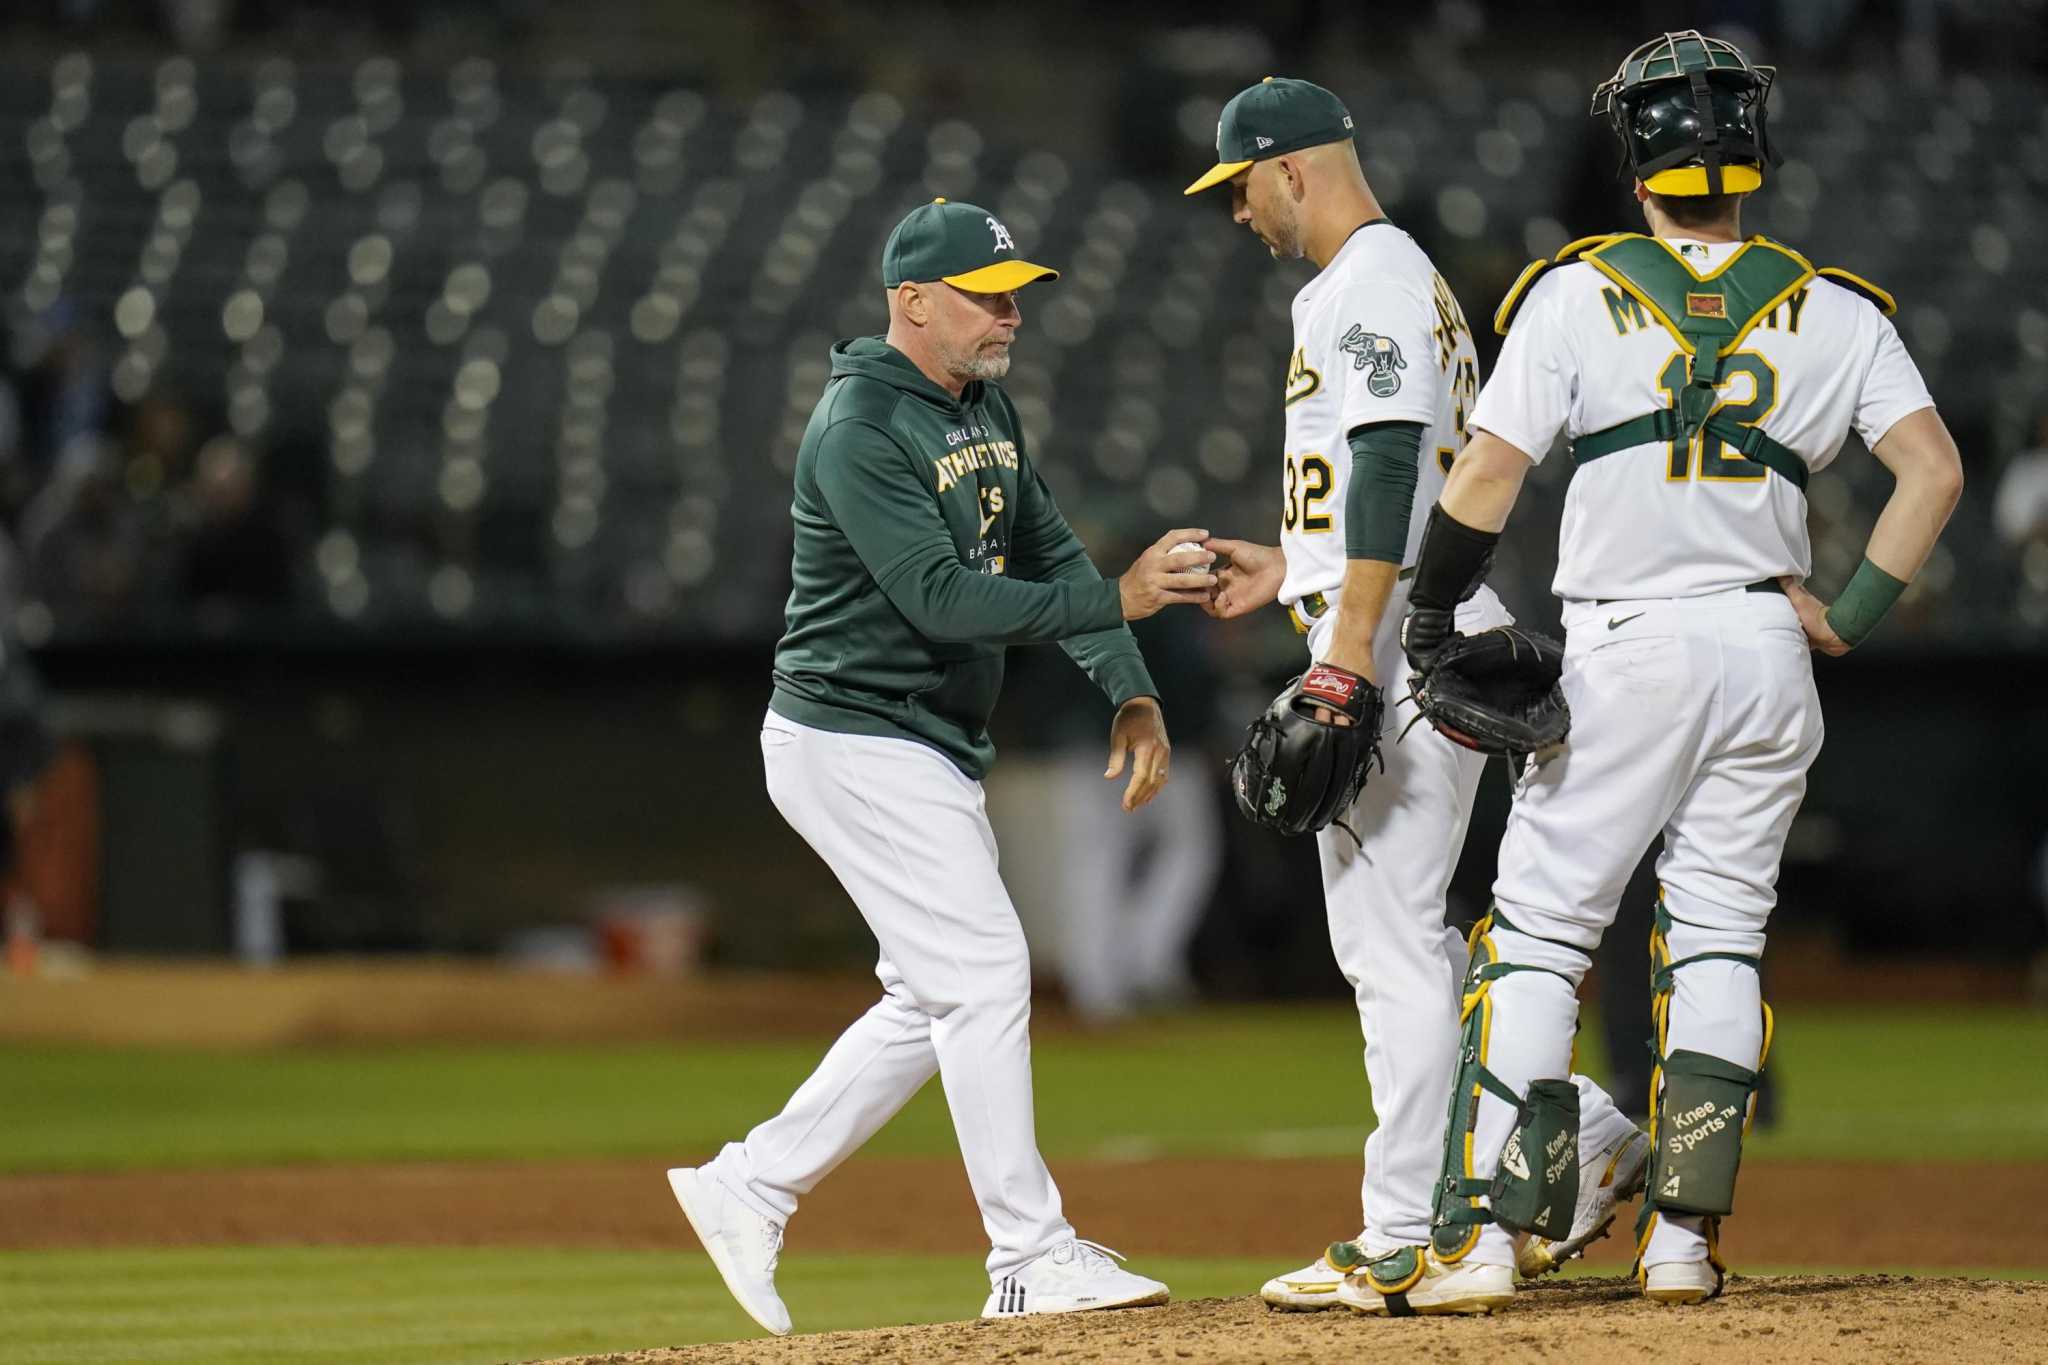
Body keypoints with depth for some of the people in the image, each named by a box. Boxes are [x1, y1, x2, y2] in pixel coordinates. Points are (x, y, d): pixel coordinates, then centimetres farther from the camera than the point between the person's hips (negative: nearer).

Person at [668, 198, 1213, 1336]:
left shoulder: (986, 409, 10)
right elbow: (943, 599, -27)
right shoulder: (861, 430, -20)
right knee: (983, 975, -10)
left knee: (936, 999, 12)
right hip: (855, 744, -10)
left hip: (934, 751, 10)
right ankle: (1032, 1259, -6)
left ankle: (752, 1186, 20)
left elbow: (1050, 555, 10)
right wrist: (1118, 599, -31)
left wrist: (1134, 695, -3)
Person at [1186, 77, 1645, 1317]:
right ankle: (1582, 1140, 14)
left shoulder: (1365, 284, -10)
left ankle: (1402, 1245, -7)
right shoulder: (1408, 280, 22)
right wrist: (1293, 570, 28)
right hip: (1428, 638, 11)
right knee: (1396, 933, 15)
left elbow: (1390, 469, -21)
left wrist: (1350, 647, -25)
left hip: (1402, 642, -11)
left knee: (1391, 941, -8)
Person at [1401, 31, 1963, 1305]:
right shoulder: (1833, 310, 5)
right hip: (1769, 652, 3)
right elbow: (1934, 467, -3)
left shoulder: (1578, 291, -2)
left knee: (1538, 929, 3)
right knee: (1719, 938, 11)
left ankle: (1486, 1229, -5)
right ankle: (1686, 1235, 4)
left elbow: (1489, 471, -6)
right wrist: (1854, 616, 3)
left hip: (1623, 651, -3)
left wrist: (1429, 619, 4)